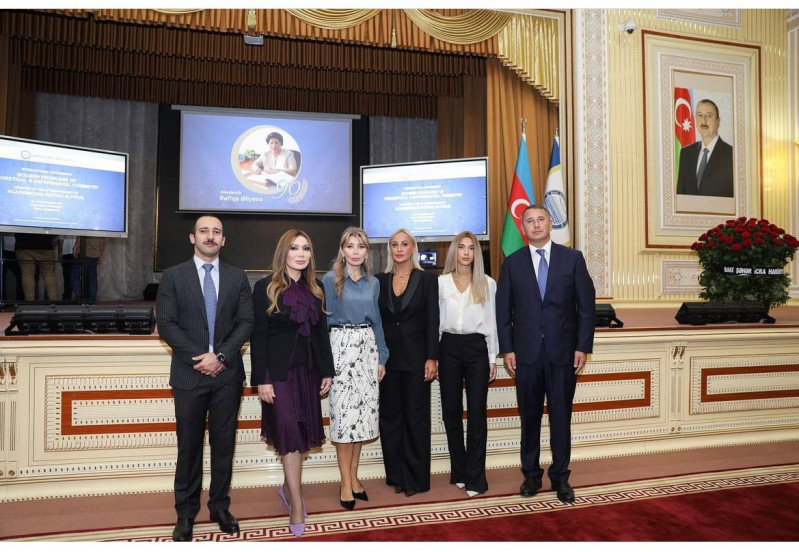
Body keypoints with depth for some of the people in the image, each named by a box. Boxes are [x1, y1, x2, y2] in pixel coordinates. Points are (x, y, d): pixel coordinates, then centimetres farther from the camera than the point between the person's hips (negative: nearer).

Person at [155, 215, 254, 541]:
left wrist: (220, 356, -12)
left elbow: (246, 322, 1)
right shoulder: (173, 276, 3)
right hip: (189, 374, -1)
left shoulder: (238, 277, 7)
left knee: (224, 444, 9)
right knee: (189, 446, 7)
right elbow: (165, 324, -4)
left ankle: (220, 506, 24)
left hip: (228, 374, 2)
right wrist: (198, 357, -13)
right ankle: (186, 513, 21)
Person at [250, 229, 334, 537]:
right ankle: (297, 504, 9)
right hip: (279, 370, -5)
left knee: (300, 433, 12)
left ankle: (288, 487, 32)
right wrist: (261, 380, -13)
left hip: (308, 370, 5)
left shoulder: (315, 289, 8)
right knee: (290, 434, -2)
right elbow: (258, 336, -8)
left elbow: (322, 332, 11)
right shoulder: (266, 288, -6)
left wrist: (327, 371, 8)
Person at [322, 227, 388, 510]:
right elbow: (323, 320, -3)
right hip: (341, 347, -4)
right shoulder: (330, 280, -2)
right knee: (344, 414, -4)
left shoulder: (373, 283, 10)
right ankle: (346, 483, 8)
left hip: (367, 347, 4)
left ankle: (354, 477, 20)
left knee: (363, 413, 7)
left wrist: (382, 357, 11)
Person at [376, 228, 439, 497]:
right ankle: (396, 475, 21)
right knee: (390, 416, 9)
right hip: (388, 358, 3)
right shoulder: (380, 280, 7)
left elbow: (432, 321, -4)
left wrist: (432, 358, -10)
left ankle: (416, 477, 15)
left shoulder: (427, 280, -1)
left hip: (416, 358, -3)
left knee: (416, 417, 4)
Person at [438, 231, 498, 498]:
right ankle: (459, 471, 22)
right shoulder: (441, 282, 5)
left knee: (477, 413, -2)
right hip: (449, 348, 1)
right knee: (451, 412, 7)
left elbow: (491, 322, 6)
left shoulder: (487, 283, 4)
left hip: (477, 348, -1)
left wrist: (493, 358, 3)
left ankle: (475, 478, 6)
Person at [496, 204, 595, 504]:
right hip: (526, 353, 1)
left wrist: (583, 347, -4)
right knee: (529, 417, 10)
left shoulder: (572, 258, 2)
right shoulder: (512, 263, 4)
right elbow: (503, 311, 4)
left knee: (561, 417, 7)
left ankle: (560, 477, 22)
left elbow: (586, 306, 1)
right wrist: (507, 350, -2)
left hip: (563, 352, 0)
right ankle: (531, 474, 25)